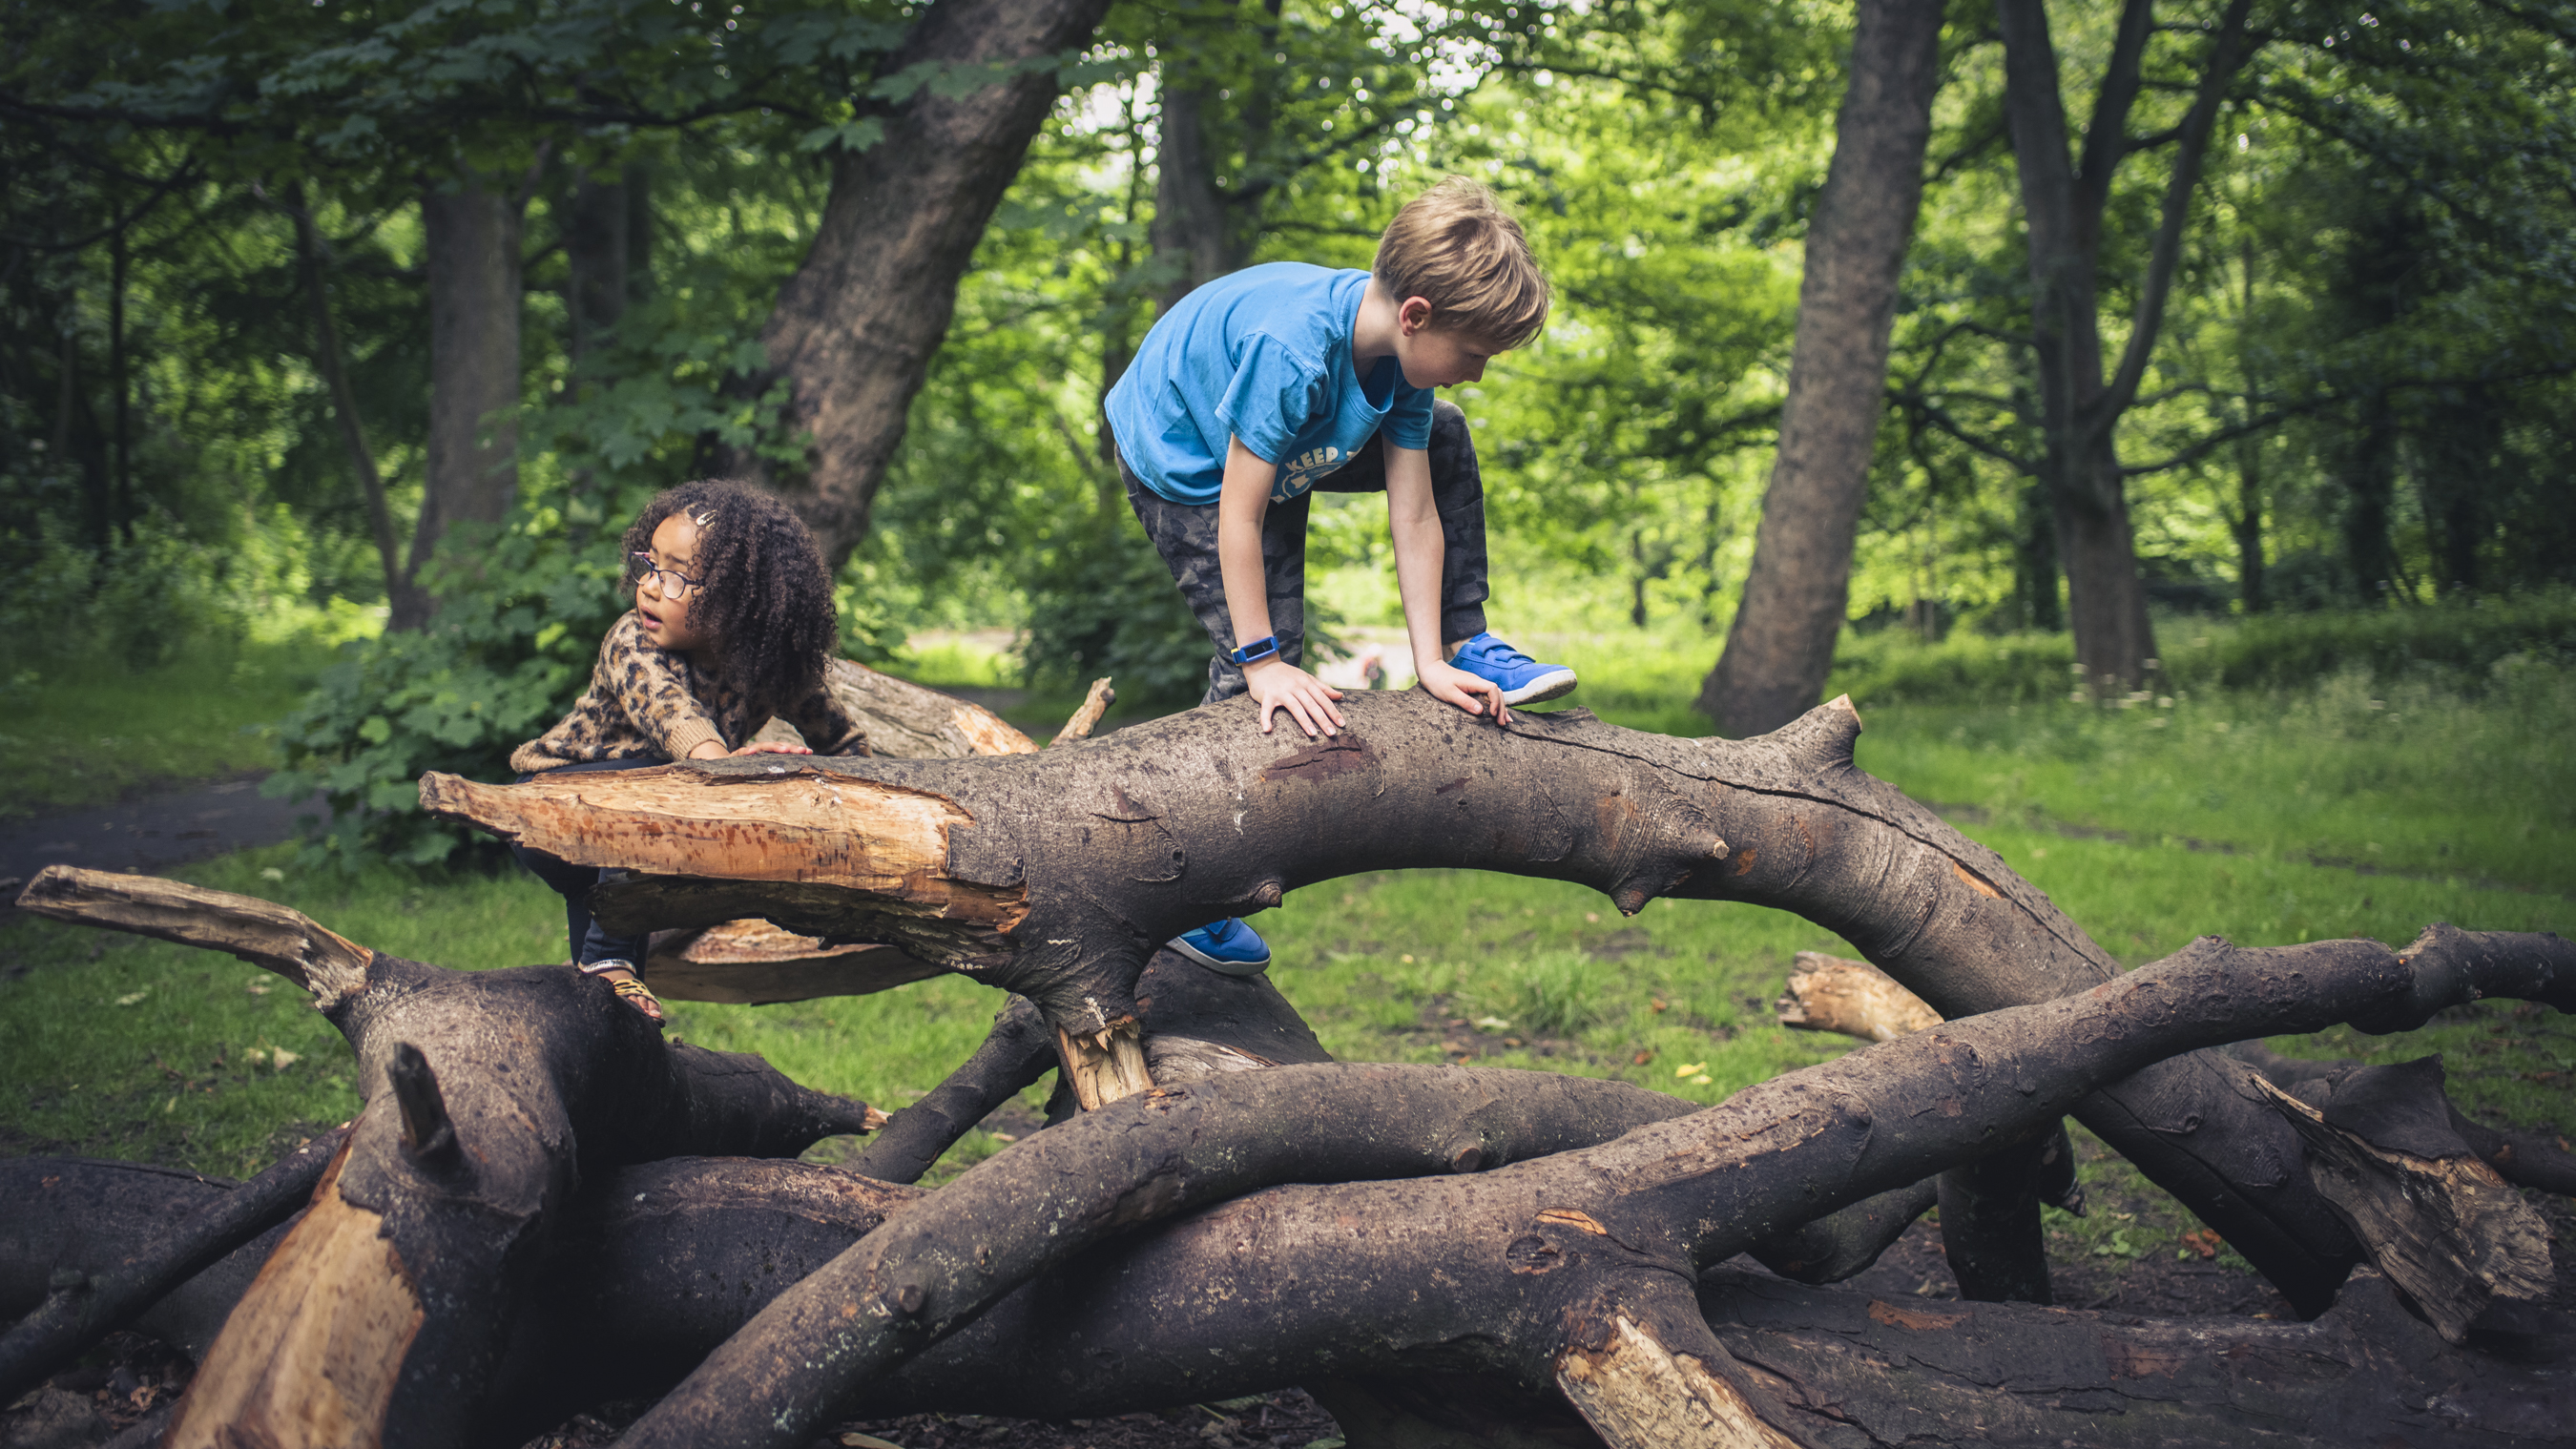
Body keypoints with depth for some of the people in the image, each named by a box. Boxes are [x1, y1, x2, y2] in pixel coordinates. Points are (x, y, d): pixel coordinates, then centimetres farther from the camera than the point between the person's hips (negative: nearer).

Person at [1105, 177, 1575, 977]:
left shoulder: (1397, 343, -18)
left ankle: (1464, 649, 13)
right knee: (1262, 672, -14)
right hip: (1183, 462, -7)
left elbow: (1414, 514, -15)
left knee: (1444, 440, 5)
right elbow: (1239, 514, -35)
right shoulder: (1289, 347, -41)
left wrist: (1430, 658, -16)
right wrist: (1261, 660, -29)